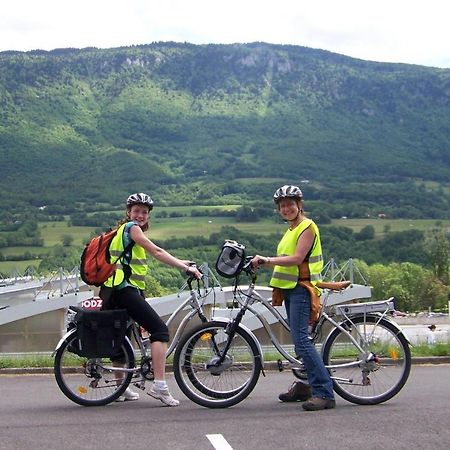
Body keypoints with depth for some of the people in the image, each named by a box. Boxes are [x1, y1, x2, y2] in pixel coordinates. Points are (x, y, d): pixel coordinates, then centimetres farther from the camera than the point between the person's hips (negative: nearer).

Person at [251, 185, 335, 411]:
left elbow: (297, 259, -20)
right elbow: (284, 259, 15)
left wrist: (267, 260, -22)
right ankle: (304, 386, 21)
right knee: (299, 340, 13)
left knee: (302, 341, -17)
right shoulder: (291, 229, 21)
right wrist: (262, 262, 3)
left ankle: (324, 393, -19)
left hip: (301, 288, -10)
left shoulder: (307, 227, -8)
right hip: (290, 289, 10)